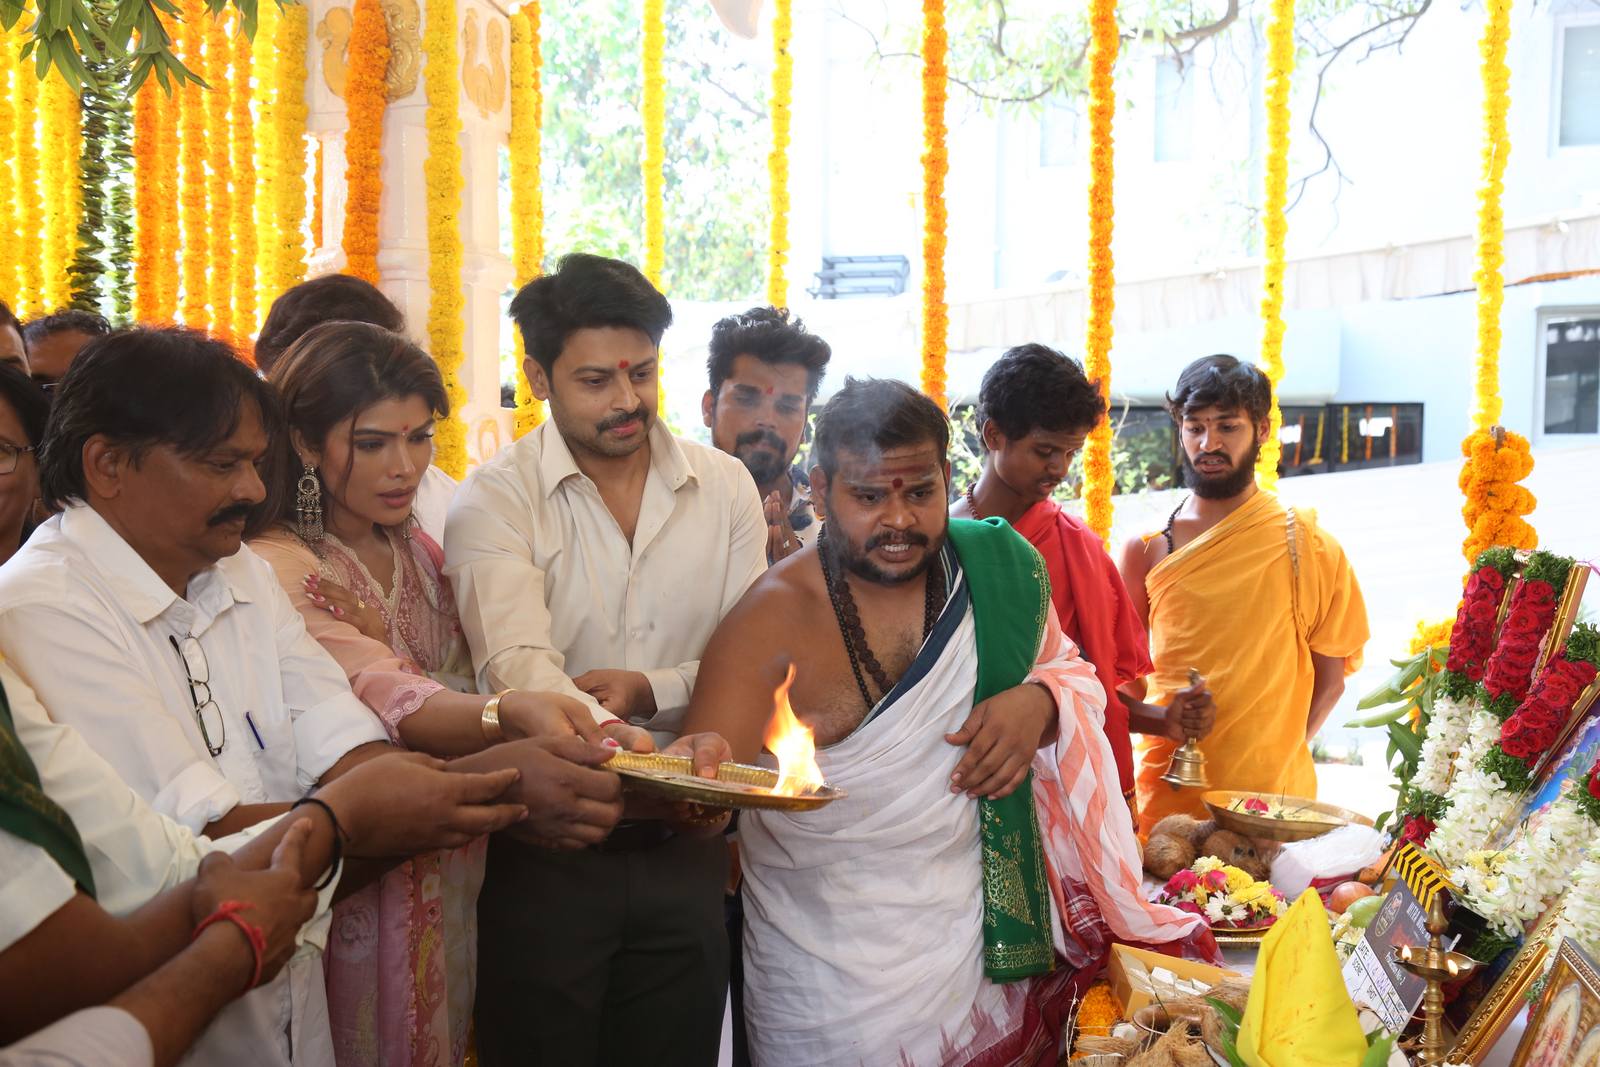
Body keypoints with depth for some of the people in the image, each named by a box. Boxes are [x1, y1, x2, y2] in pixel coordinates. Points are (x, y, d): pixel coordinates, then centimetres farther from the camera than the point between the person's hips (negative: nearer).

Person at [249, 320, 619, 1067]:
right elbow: (386, 697, -32)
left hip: (453, 885, 7)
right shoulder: (275, 570, -17)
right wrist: (509, 715, -50)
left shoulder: (421, 553, 7)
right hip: (360, 889, -7)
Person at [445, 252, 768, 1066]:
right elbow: (517, 664, -24)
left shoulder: (725, 488, 4)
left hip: (681, 844, 3)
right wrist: (616, 739, -43)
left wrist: (650, 688, -16)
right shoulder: (494, 500, -8)